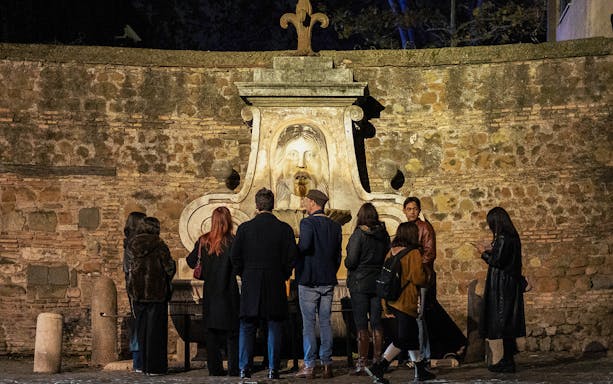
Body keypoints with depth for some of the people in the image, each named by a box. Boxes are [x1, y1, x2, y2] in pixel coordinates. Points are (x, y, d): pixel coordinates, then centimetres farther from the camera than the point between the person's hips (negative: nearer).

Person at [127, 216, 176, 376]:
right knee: (155, 328, -1)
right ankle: (155, 366, -2)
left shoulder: (133, 245, 4)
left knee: (142, 328, 11)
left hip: (138, 292, 5)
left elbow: (130, 268, 10)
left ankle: (143, 364, 13)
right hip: (156, 292, -5)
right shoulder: (159, 245, -11)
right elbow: (169, 267, -10)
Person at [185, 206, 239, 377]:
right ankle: (234, 369, -2)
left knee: (212, 332, 8)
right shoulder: (231, 242, -11)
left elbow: (191, 262, 11)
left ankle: (214, 368, 7)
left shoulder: (203, 241, 1)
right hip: (228, 292, -3)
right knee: (232, 332, 2)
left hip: (210, 293, 4)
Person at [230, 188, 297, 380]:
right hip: (275, 285, 0)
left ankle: (244, 368, 3)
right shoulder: (284, 229, -3)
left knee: (247, 328, 7)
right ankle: (273, 369, 2)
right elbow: (291, 256, -5)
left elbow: (235, 256, -2)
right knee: (274, 328, 5)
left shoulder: (245, 228, -2)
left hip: (250, 285, 0)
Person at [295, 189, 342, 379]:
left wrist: (295, 249, -8)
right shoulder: (335, 226, 8)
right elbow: (338, 256, 11)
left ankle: (309, 366, -2)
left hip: (308, 280, -5)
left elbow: (305, 245, -28)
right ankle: (327, 364, 7)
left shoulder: (307, 222, -10)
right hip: (328, 281, 5)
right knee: (326, 322, 8)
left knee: (308, 323, -2)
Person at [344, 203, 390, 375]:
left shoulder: (359, 234, -12)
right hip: (379, 283, 5)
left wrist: (347, 263, 6)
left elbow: (351, 261, -15)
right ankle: (377, 360, 12)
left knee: (361, 326, -2)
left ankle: (362, 363, -3)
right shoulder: (384, 234, 3)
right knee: (377, 324, 9)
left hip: (360, 284, -5)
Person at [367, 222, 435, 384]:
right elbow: (418, 279, -19)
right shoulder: (414, 253, -13)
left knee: (412, 334, 18)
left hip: (392, 302, 8)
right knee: (403, 338, -2)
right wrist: (427, 273, 5)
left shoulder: (391, 252, 8)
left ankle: (420, 371, 27)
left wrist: (386, 307, 15)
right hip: (406, 302, -8)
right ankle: (379, 367, -12)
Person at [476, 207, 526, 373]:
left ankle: (507, 362, -1)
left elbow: (497, 261, -19)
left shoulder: (503, 239, -18)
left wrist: (484, 252, -4)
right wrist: (491, 250, 18)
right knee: (506, 321, 14)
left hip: (502, 286, -10)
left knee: (502, 321, -5)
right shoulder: (512, 236, 11)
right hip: (510, 284, 10)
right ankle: (508, 359, 20)